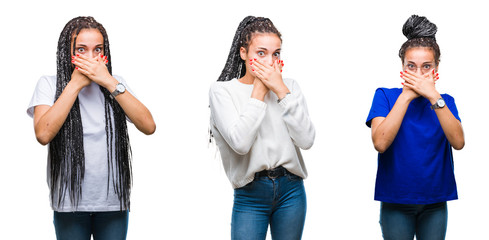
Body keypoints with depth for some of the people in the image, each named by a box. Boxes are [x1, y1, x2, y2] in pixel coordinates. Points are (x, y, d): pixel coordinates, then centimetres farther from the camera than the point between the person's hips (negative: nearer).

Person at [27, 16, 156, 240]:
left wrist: (109, 82, -13)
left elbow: (149, 126, -8)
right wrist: (75, 84, -14)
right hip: (70, 203, -2)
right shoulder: (49, 84, -1)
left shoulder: (115, 84, 5)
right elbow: (43, 134, -18)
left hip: (114, 201, 2)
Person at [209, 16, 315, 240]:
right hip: (250, 196, -3)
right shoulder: (222, 90, -4)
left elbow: (307, 140, -7)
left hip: (291, 190, 3)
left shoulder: (289, 87, 6)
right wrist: (259, 91, -12)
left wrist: (280, 90, -9)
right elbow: (240, 142, -18)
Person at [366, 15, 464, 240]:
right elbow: (380, 143, -18)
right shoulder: (386, 96, -2)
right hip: (396, 202, -2)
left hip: (435, 203, 2)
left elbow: (458, 142, -13)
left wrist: (433, 96, -18)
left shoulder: (445, 101, 6)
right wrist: (407, 95, -16)